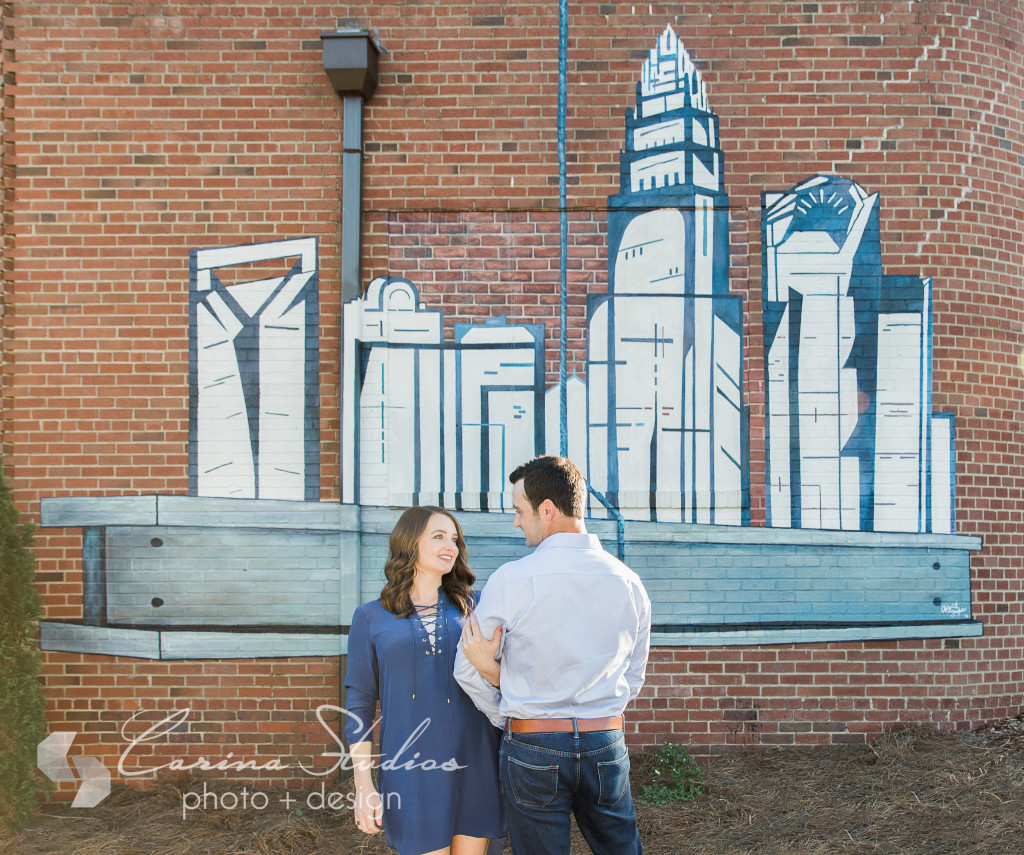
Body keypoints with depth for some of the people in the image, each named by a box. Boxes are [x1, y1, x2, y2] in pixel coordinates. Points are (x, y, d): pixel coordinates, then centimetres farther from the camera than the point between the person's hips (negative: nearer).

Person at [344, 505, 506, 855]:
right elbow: (359, 706, 4)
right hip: (411, 769, -2)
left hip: (473, 761, 2)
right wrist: (363, 786, -1)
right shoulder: (371, 617, 5)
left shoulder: (473, 608, 8)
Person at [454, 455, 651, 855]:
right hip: (606, 744, 3)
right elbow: (632, 679, 12)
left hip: (532, 748, -3)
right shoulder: (629, 583, 1)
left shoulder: (511, 579, -11)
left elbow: (468, 669, -1)